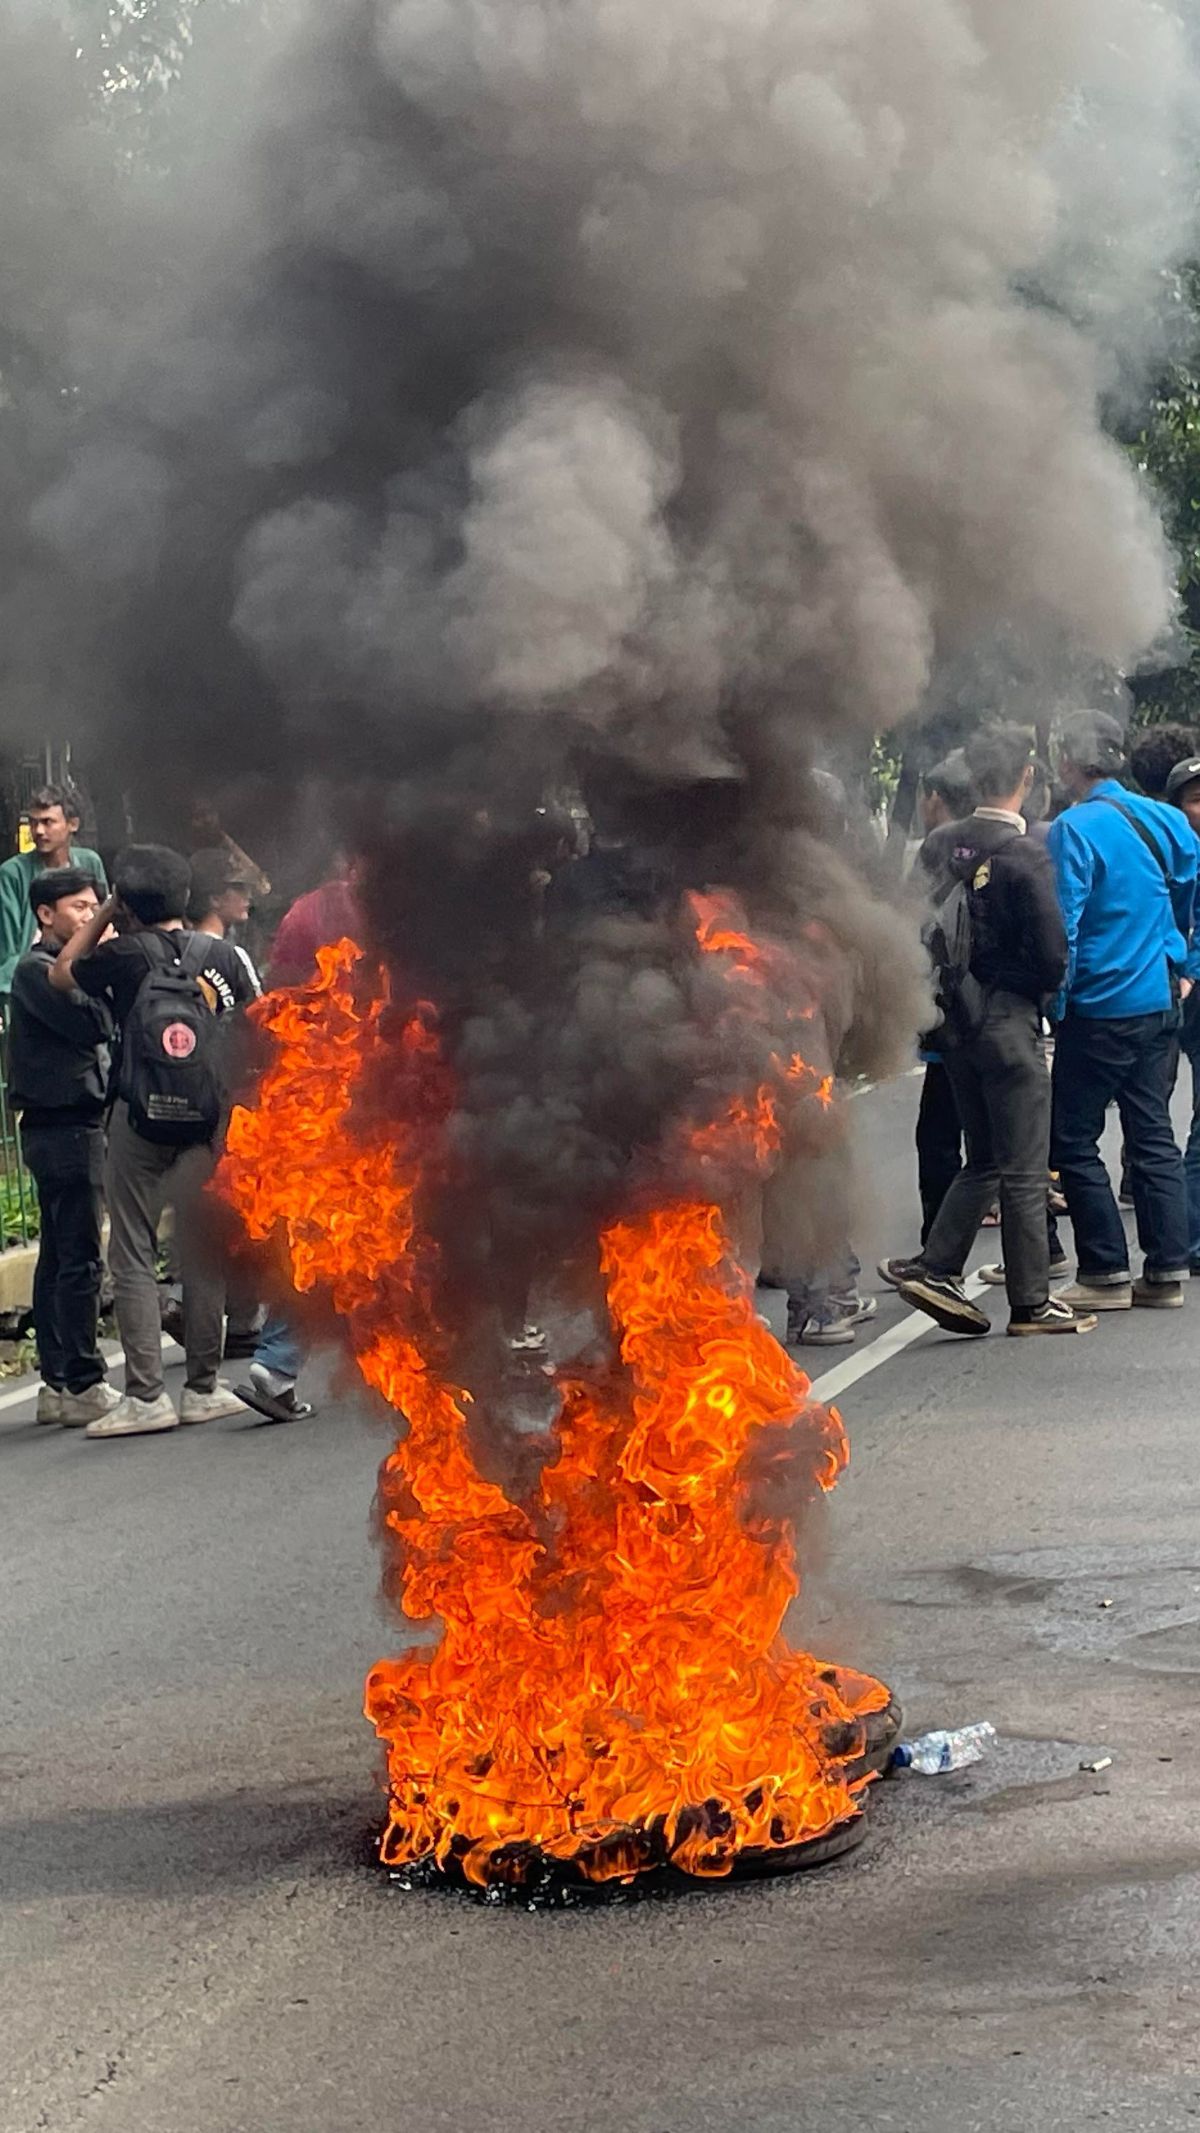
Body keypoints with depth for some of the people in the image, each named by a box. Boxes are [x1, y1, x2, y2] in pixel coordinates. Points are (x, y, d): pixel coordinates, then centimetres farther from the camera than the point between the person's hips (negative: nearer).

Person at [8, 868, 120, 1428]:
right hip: (63, 1126, -11)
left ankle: (57, 1384, 15)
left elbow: (92, 1032, 14)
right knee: (80, 1259, -11)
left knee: (58, 1257, 11)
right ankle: (82, 1386, -10)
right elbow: (94, 1023, -21)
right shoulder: (36, 970, -10)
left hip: (72, 1125, 11)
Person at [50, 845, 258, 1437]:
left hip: (140, 1121, -4)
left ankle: (146, 1396, -5)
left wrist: (104, 915, 14)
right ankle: (203, 1388, 13)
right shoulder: (221, 955, 5)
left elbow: (61, 973, 9)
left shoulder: (128, 954, -7)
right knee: (203, 1256, 9)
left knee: (133, 1258, 1)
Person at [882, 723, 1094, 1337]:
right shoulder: (1025, 857, -16)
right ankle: (1030, 1302, 7)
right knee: (1023, 1169, 2)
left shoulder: (941, 845, 2)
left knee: (982, 1159, 18)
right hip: (1009, 1019, -6)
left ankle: (935, 1269, 9)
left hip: (956, 1023, 6)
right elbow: (1052, 956, -17)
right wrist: (1040, 986, 4)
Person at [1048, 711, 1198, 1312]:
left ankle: (1106, 1273, 2)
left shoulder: (1075, 829, -14)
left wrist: (1055, 1002, -9)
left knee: (1074, 1142, 2)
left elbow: (1062, 924, -16)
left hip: (1100, 1008, -7)